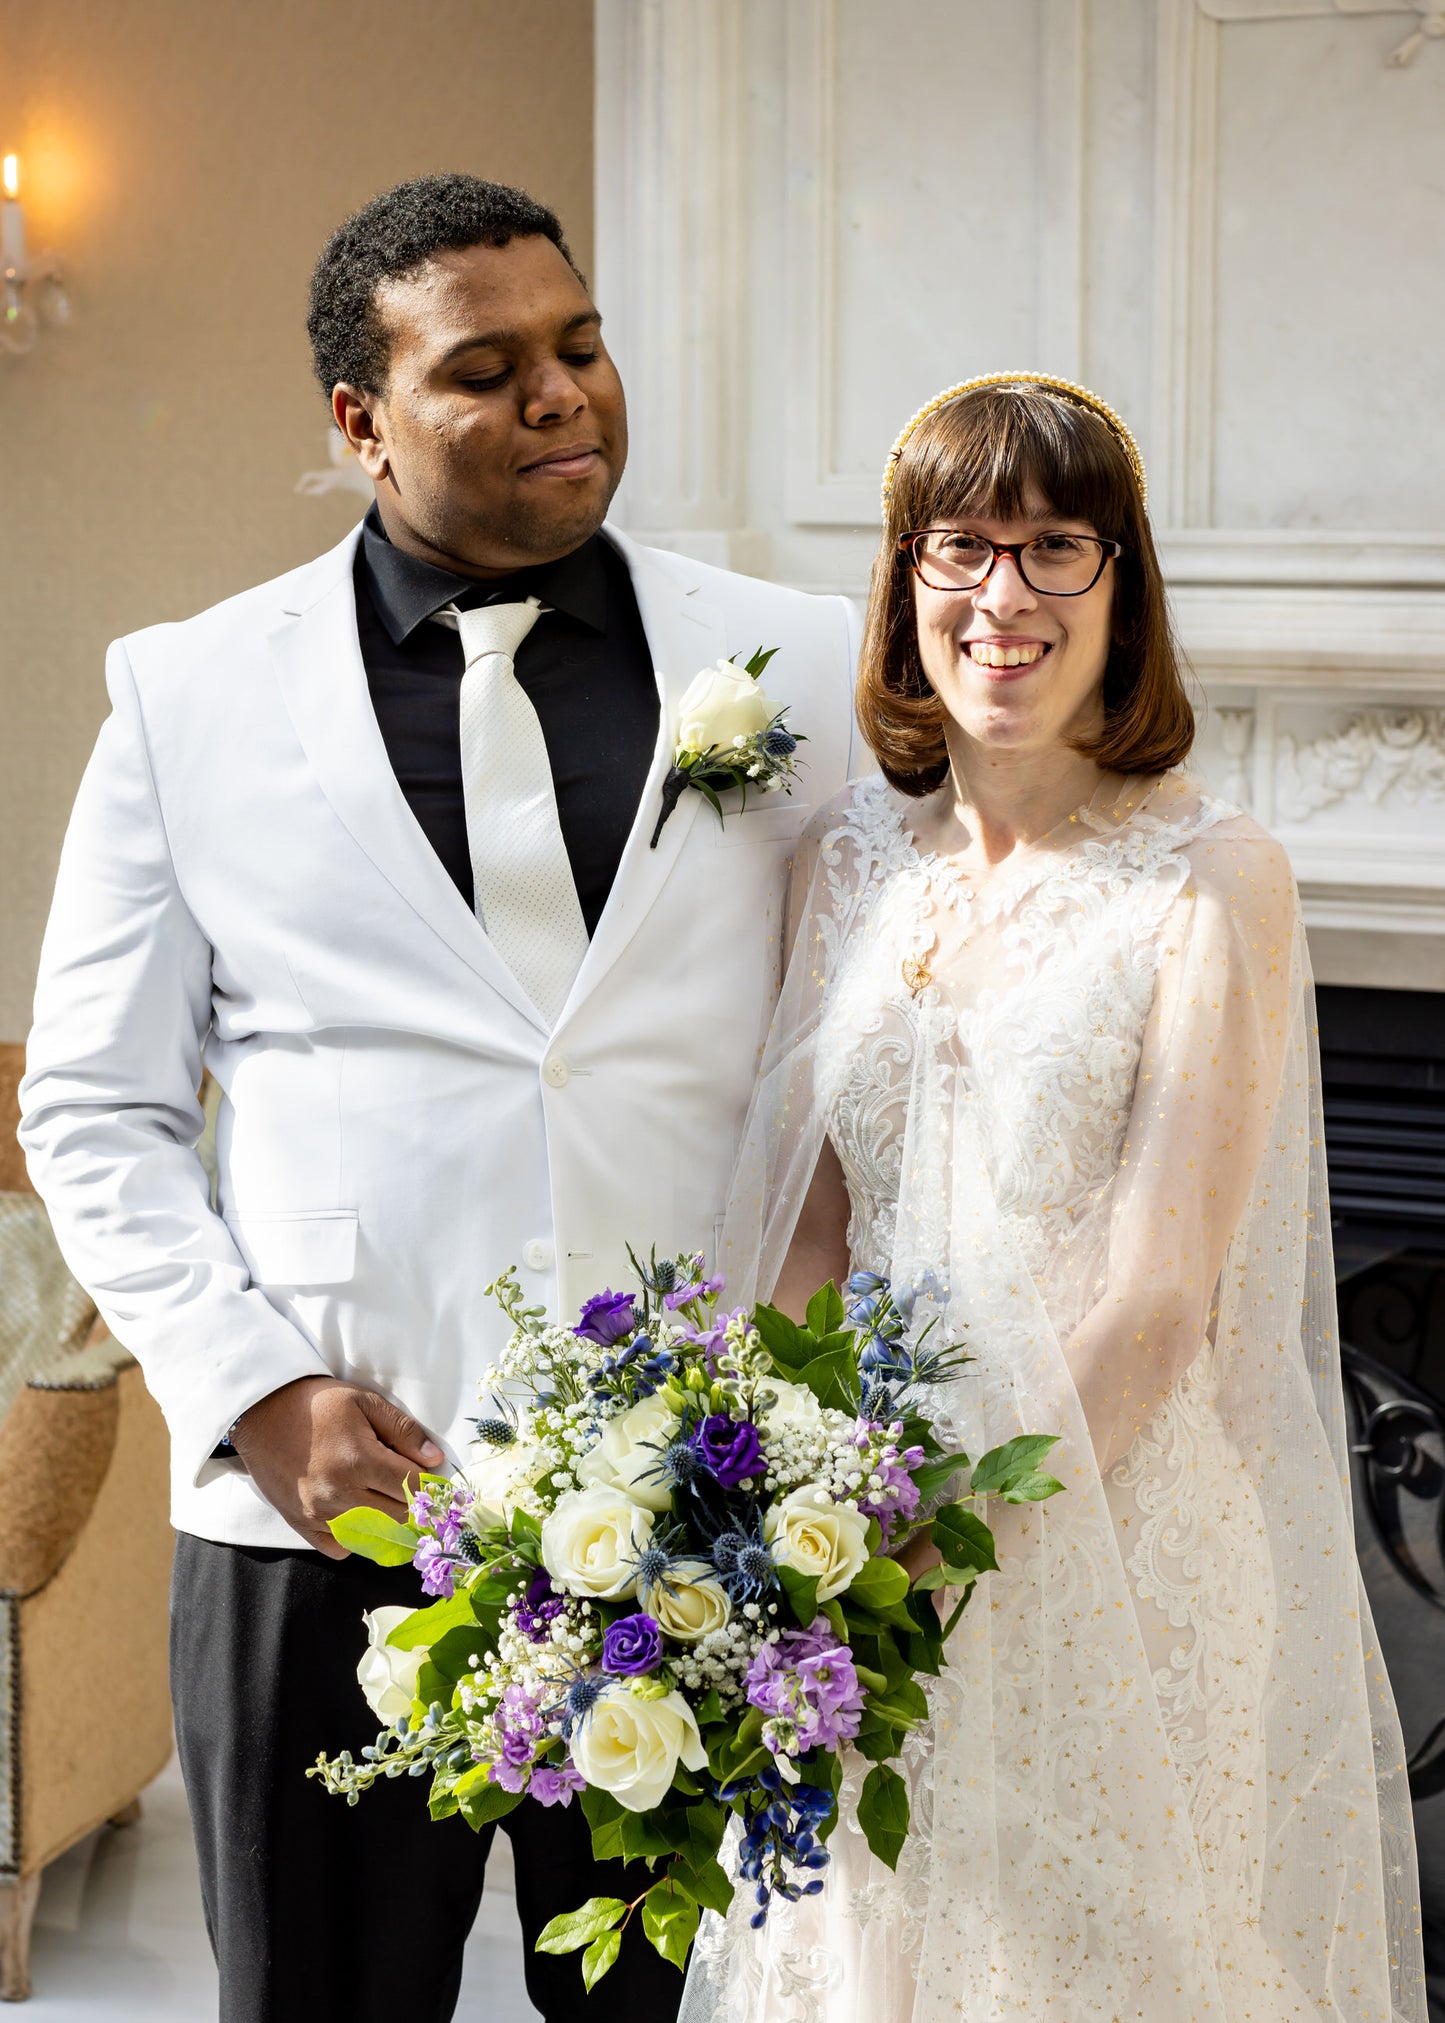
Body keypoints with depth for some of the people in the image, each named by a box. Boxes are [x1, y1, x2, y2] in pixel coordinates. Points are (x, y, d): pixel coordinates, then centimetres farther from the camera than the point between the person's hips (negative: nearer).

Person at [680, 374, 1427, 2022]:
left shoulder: (1212, 881, -11)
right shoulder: (851, 859, 5)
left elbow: (1158, 1301, -15)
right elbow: (803, 1225, 7)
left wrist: (939, 1552, -20)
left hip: (1121, 1543, -4)